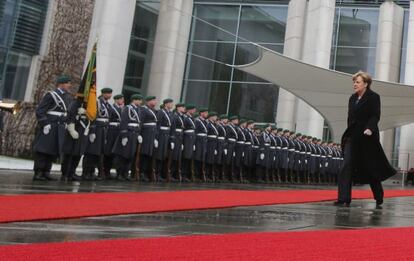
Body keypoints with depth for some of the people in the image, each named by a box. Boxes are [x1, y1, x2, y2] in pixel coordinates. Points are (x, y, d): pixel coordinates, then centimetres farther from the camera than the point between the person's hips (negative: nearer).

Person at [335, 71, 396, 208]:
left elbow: (376, 116, -14)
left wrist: (370, 129, -29)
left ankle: (379, 199, 28)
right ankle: (344, 199, -9)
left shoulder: (374, 97, -5)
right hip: (352, 137, 5)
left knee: (372, 168, 8)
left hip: (367, 137, -5)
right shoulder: (352, 98, 13)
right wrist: (348, 133, 12)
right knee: (347, 166, -8)